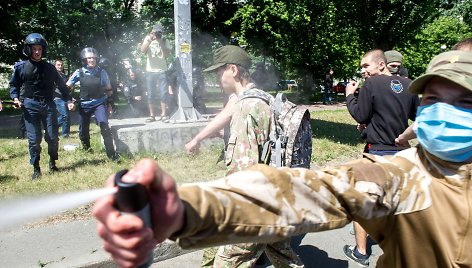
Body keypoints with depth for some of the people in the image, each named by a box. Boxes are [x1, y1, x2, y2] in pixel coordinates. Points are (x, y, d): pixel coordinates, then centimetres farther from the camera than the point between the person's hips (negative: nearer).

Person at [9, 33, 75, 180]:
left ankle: (52, 163, 23)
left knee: (52, 137, 3)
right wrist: (15, 98, -3)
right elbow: (14, 84, 14)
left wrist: (68, 100, 6)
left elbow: (61, 85, 13)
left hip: (48, 104, 1)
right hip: (30, 106, -1)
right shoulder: (21, 67, 3)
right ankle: (36, 169, 9)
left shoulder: (49, 67, 7)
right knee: (34, 139, -2)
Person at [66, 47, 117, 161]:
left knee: (104, 125, -22)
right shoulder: (79, 73, -2)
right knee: (83, 130, 10)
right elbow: (67, 87, 7)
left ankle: (111, 154, -18)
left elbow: (108, 88, 9)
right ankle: (86, 149, 41)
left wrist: (110, 101, 10)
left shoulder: (101, 72, -3)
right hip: (84, 105, 2)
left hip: (99, 103, -2)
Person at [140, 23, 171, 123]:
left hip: (162, 71, -1)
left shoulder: (164, 40, 3)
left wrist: (160, 42, -15)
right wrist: (149, 40, -19)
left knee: (164, 93, -3)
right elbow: (143, 50, -9)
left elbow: (167, 54, -7)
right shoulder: (148, 38, 5)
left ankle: (164, 114, 5)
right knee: (151, 94, 3)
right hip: (150, 71, 1)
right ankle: (152, 115, 9)